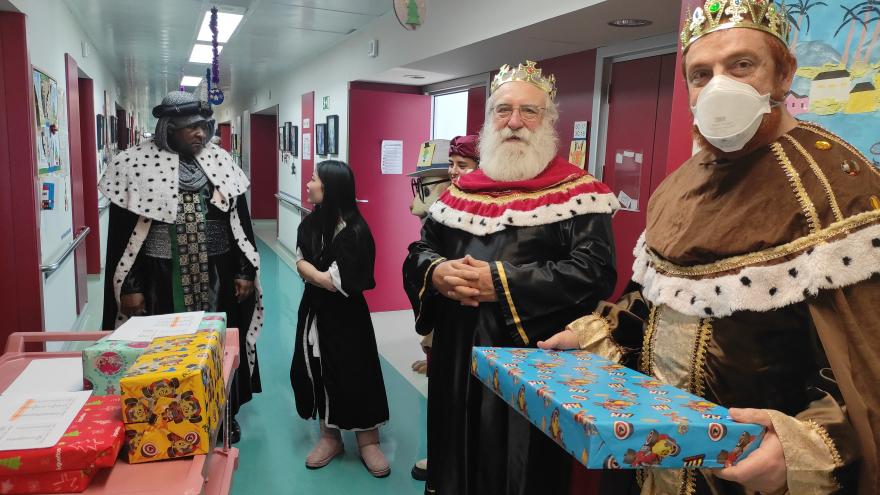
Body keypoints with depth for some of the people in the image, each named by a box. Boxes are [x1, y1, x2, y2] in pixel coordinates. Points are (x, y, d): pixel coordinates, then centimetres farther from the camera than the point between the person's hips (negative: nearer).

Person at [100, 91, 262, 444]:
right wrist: (129, 286, -7)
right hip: (161, 278, -2)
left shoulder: (219, 161, 3)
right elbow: (121, 232, -3)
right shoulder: (134, 164, -5)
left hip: (217, 274, 3)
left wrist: (244, 271, 3)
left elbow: (241, 219, 6)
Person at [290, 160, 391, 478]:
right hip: (315, 311, 6)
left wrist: (311, 273, -6)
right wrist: (322, 275, -14)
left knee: (356, 375, 3)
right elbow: (300, 265, 3)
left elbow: (337, 283, -20)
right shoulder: (310, 223, 3)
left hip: (346, 315, -6)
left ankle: (368, 442, 20)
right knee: (319, 374, 12)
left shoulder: (355, 231, -20)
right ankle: (330, 437, 29)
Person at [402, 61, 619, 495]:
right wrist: (437, 273, -11)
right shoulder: (463, 189, 10)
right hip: (458, 358, 5)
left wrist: (501, 282, -22)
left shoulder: (577, 192, -6)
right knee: (458, 459, 18)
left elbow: (594, 273, -18)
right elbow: (420, 251, 13)